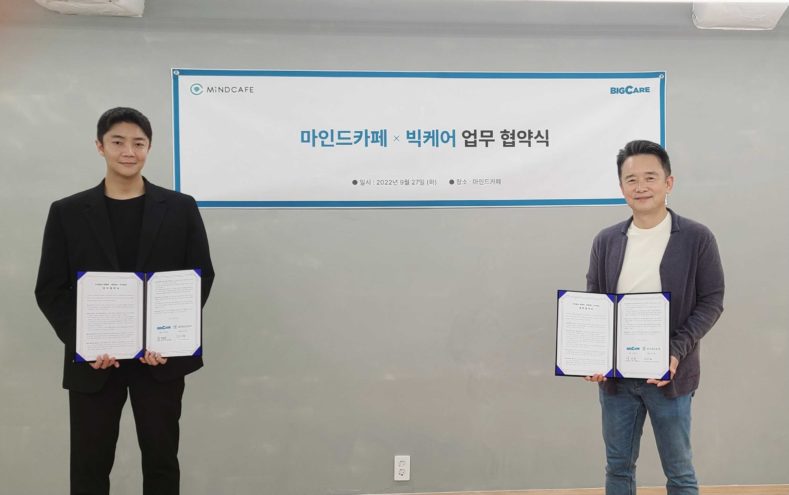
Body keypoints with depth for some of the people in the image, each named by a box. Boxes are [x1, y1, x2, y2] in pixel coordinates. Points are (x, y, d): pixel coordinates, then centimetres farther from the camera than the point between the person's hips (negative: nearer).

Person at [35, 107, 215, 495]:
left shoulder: (180, 208, 2)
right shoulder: (67, 212, 2)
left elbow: (201, 276, 1)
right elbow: (50, 290, 0)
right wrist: (82, 343, -14)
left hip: (162, 357, 0)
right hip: (93, 361, 0)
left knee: (162, 460, 12)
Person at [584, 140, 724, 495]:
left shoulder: (697, 238, -5)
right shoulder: (606, 241, 5)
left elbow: (711, 302, -5)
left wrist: (676, 352, -18)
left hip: (668, 375, -3)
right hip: (614, 374, 3)